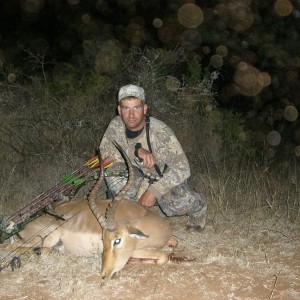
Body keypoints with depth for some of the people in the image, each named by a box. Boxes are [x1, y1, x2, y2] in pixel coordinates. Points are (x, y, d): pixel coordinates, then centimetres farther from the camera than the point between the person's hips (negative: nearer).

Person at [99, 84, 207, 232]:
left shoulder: (160, 131, -30)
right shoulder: (116, 126, -16)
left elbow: (182, 168, -32)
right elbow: (104, 152, -25)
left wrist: (153, 191, -34)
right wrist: (135, 150, -37)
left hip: (167, 178, -3)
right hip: (142, 177, 4)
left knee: (178, 205, -34)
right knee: (110, 167, -23)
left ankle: (197, 205, 5)